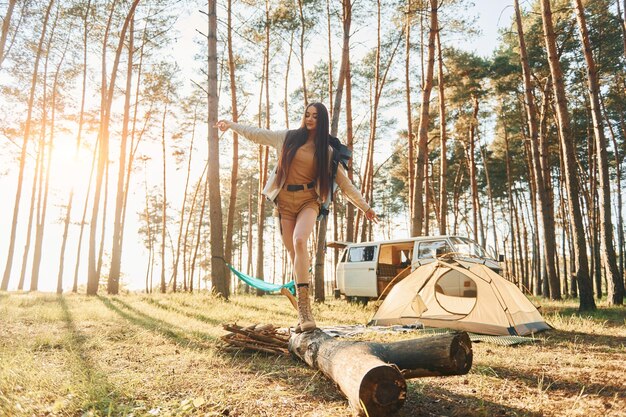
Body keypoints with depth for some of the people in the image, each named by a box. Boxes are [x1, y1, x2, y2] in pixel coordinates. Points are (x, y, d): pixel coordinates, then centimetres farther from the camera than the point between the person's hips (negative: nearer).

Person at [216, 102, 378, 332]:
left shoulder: (326, 150, 5)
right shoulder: (288, 137, 8)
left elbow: (344, 181, 8)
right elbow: (257, 134, 19)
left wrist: (364, 206, 7)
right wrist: (232, 124, 27)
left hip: (309, 201, -2)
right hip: (285, 201, 2)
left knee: (299, 241, -29)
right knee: (294, 253, 0)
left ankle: (303, 307, -29)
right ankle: (304, 313, 9)